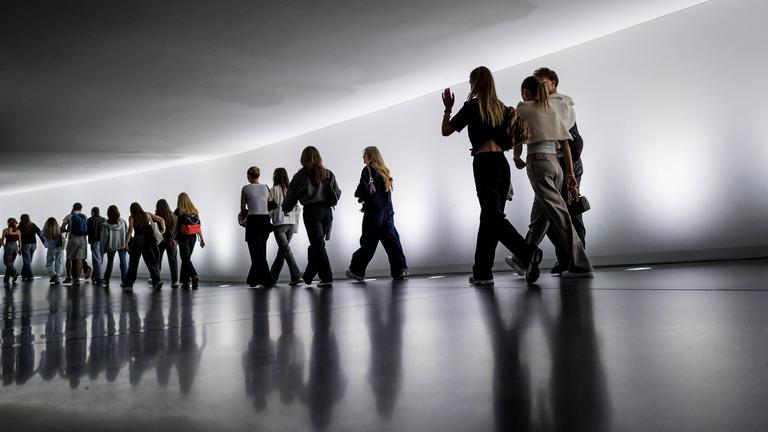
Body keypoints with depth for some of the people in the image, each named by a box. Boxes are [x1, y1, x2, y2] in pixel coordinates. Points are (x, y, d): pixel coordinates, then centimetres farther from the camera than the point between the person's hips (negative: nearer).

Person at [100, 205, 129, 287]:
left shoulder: (106, 225, -15)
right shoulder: (122, 221, -9)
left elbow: (104, 238, -9)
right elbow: (127, 233, -4)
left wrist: (102, 250, 0)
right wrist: (126, 244, 6)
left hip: (111, 246, -1)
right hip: (122, 245, 1)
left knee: (110, 262, 15)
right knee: (123, 262, 3)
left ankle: (106, 280, 24)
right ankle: (124, 280, -2)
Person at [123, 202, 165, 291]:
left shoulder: (131, 217, 1)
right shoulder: (147, 214, 10)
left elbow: (130, 230, -9)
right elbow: (161, 220, 8)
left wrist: (126, 242, -10)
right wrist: (163, 229, 13)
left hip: (137, 240, -2)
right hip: (148, 241, 2)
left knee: (133, 264, 8)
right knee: (151, 262, 5)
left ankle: (128, 285, 13)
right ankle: (157, 280, -14)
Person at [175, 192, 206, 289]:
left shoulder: (178, 211, -6)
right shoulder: (195, 210, 6)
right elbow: (199, 226, 6)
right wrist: (202, 239, 9)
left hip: (183, 238, -5)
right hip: (193, 238, 5)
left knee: (185, 259, -1)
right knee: (187, 258, 13)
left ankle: (194, 276, -20)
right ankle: (185, 281, 14)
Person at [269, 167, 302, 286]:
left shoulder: (274, 190, -4)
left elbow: (271, 209, -7)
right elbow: (298, 208, 9)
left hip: (279, 223, -5)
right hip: (291, 223, 6)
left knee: (285, 249, -9)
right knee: (282, 250, 12)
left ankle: (296, 276, -20)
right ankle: (273, 276, 21)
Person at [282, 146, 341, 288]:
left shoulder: (302, 175, -2)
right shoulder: (328, 174, 8)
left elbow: (292, 194, 3)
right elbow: (337, 194, 11)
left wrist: (285, 208, 20)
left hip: (312, 211, -4)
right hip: (327, 211, 4)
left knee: (318, 246, -2)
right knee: (316, 244, 14)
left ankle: (326, 278, -7)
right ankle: (308, 275, 25)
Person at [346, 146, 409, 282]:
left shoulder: (368, 170, -6)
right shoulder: (384, 171, 14)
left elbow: (363, 188, -16)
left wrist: (359, 195, 5)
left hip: (374, 212, -6)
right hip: (387, 212, 6)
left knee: (368, 242, 0)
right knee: (391, 240, 4)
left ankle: (357, 271, 10)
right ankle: (400, 269, -2)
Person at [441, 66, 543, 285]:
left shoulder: (472, 106, -1)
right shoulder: (501, 107, 16)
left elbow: (446, 131, 4)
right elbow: (510, 141, 14)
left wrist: (448, 108, 16)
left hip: (484, 163, -7)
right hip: (502, 163, 7)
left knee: (494, 217, -10)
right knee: (488, 217, 9)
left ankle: (528, 252, -29)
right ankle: (482, 271, 12)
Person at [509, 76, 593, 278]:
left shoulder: (523, 108, 4)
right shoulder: (552, 110, 20)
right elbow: (565, 144, 14)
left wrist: (517, 158, 26)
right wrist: (570, 174, 13)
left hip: (538, 164, -7)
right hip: (556, 165, 7)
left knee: (558, 213, -13)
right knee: (539, 216, 14)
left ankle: (580, 265, -18)